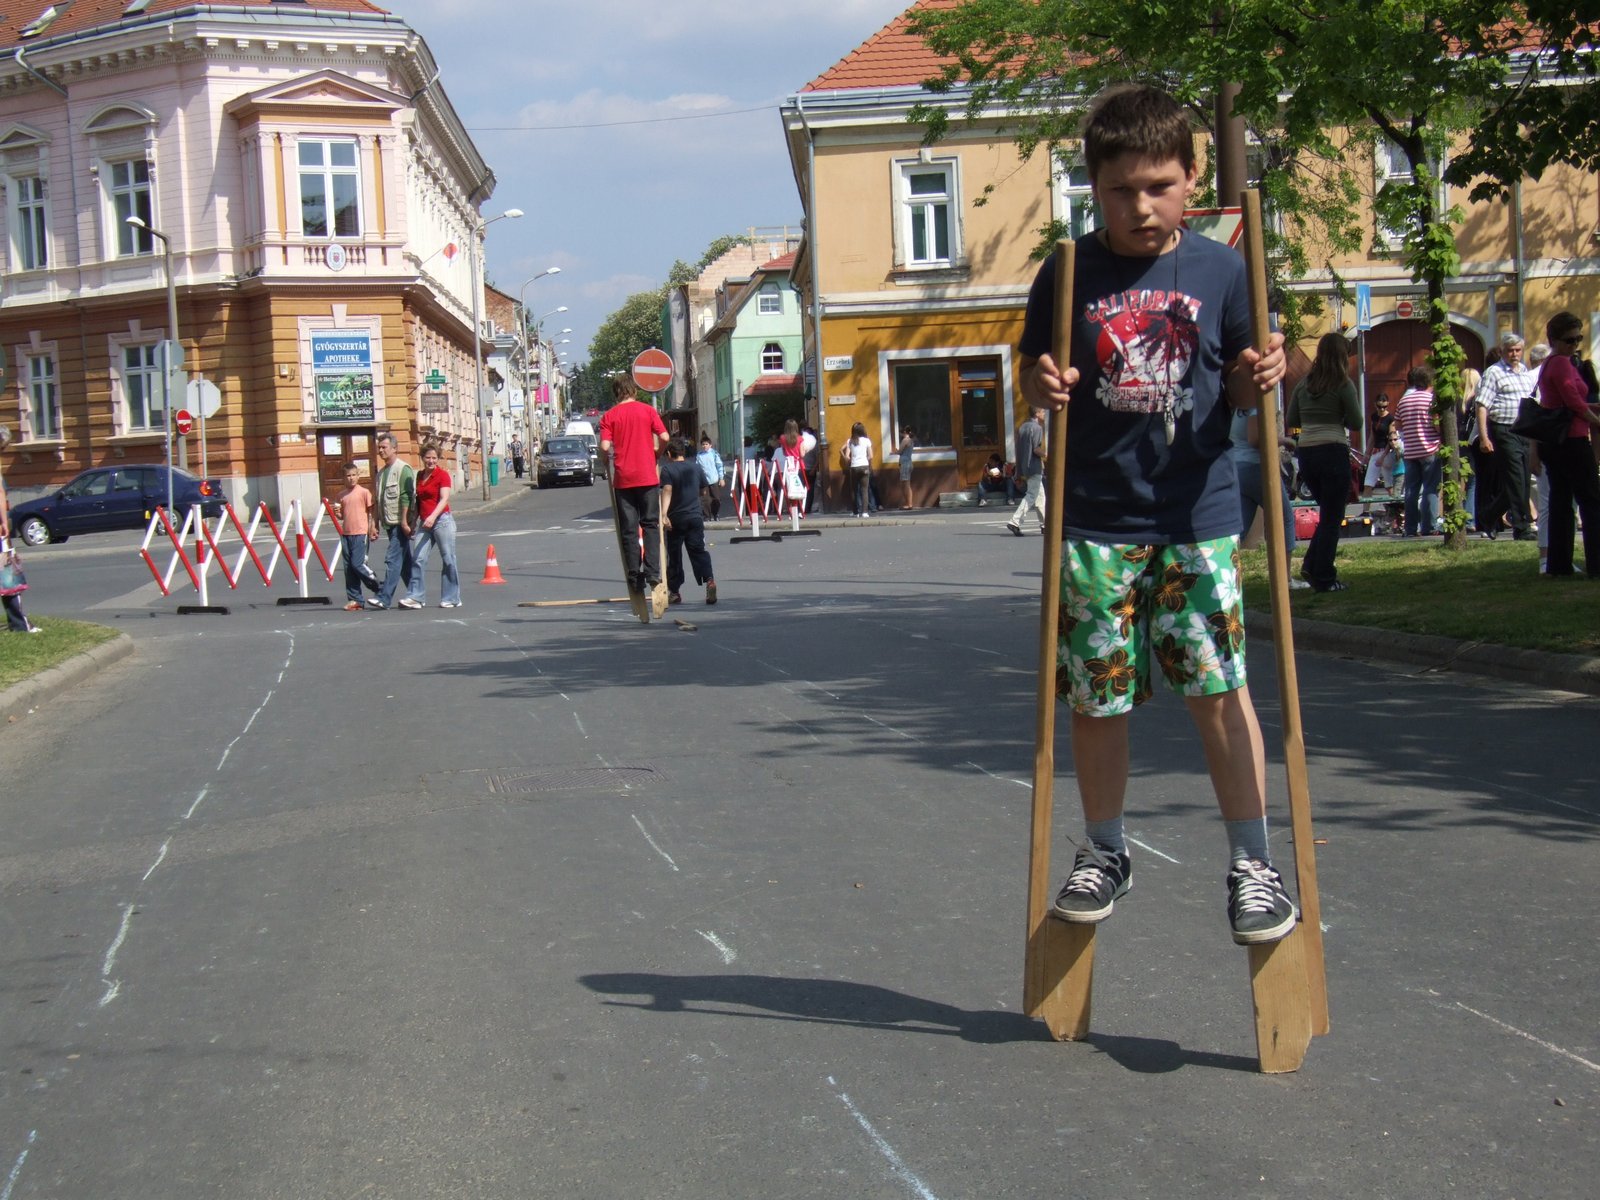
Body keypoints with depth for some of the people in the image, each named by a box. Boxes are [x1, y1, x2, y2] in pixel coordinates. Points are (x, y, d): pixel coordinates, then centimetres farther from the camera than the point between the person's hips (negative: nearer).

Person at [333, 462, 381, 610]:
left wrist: (371, 530, -7)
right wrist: (337, 513, -1)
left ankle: (380, 589, 4)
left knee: (357, 564, -12)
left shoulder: (364, 492, -3)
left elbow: (370, 513, -1)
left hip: (360, 533, -6)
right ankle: (354, 599, 9)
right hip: (346, 534, 6)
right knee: (348, 567, 4)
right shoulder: (341, 495, 12)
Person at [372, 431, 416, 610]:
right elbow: (377, 500, 21)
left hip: (400, 523, -9)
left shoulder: (403, 469, -9)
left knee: (393, 559, -12)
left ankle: (384, 598, -15)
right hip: (389, 523, 9)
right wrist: (376, 523, 18)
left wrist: (404, 521, -22)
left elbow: (406, 497, -17)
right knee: (404, 561, 12)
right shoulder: (382, 473, 18)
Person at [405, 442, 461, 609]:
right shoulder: (420, 475, 13)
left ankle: (451, 599, 6)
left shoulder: (442, 475, -5)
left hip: (442, 520, -6)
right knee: (417, 559, -5)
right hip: (424, 523, 6)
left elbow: (444, 498, -16)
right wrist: (413, 522, 23)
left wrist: (433, 516, -30)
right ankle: (416, 597, -5)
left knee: (448, 560, -1)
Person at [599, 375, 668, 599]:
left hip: (623, 478, 0)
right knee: (650, 525, 7)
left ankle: (634, 576, 4)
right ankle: (652, 572, -4)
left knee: (628, 530, 5)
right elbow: (664, 438, -5)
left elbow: (605, 446, -9)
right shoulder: (648, 410, 2)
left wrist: (607, 464, 9)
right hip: (648, 476, 0)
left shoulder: (609, 416, 1)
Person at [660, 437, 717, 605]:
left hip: (676, 518, -3)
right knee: (698, 551, 2)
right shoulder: (696, 467, 11)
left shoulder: (667, 468, -5)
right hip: (695, 516, 3)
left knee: (674, 555, 7)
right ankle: (709, 580, -22)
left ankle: (674, 592, 12)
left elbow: (667, 491, -20)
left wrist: (664, 514, -28)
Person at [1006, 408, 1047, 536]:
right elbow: (1036, 449, -20)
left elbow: (1015, 447, 13)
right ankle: (1015, 522, -17)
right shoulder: (1037, 428, -12)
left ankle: (1045, 524, 20)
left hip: (1023, 467, 9)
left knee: (1040, 495, 16)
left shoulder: (1022, 427, 12)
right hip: (1034, 467, -9)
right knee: (1031, 496, -8)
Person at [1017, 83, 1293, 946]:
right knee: (1096, 698, 8)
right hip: (1094, 523, 1)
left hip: (1198, 515, 0)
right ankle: (1104, 851, 27)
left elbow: (1239, 387, 9)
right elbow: (1034, 381, 8)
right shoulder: (1068, 275, 1)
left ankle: (1252, 861, 10)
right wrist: (1042, 386, -14)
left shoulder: (1220, 271, 2)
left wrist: (1258, 377, -13)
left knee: (1220, 690, -2)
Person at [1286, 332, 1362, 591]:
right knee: (1332, 518, 2)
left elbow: (1291, 421, 12)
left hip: (1305, 453, 6)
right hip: (1333, 451, -6)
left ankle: (1311, 565, 10)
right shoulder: (1343, 385, -6)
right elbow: (1356, 423, -4)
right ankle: (1325, 579, 2)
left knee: (1328, 512, 21)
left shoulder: (1303, 384, 9)